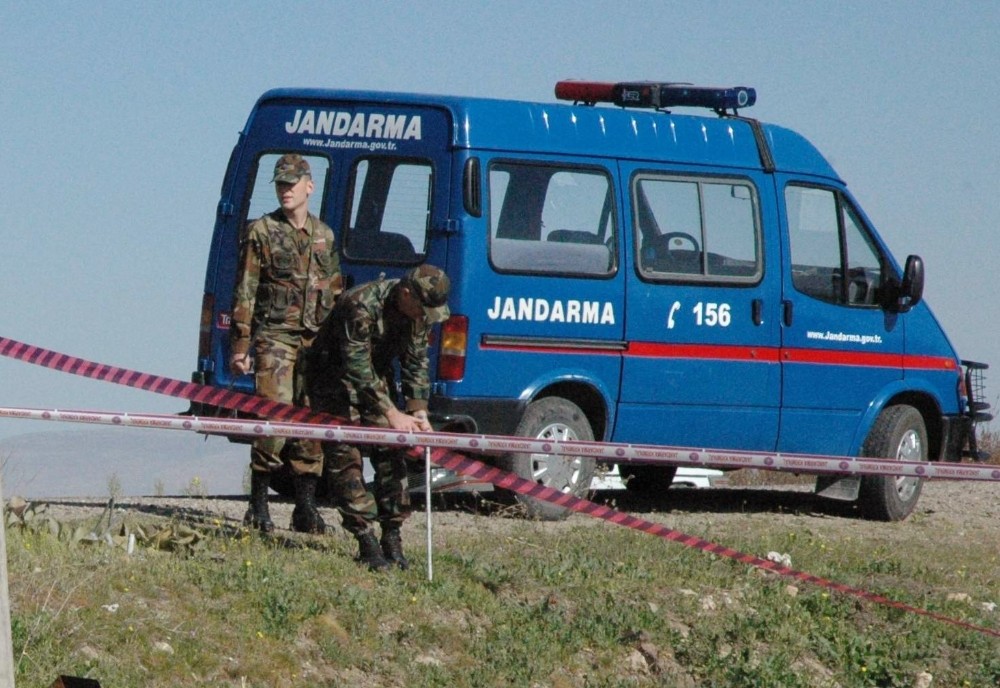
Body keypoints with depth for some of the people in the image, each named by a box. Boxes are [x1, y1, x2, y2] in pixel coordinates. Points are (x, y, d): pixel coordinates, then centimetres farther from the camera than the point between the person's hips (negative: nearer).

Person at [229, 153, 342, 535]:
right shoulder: (261, 232, 1)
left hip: (317, 342, 4)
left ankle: (306, 508, 9)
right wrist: (240, 345, -7)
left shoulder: (325, 236, 15)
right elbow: (244, 293, -1)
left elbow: (335, 293, 21)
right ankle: (258, 506, -4)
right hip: (274, 337, -4)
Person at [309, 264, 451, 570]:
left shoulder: (420, 311, -12)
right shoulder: (361, 305, -35)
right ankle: (367, 544, -15)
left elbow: (415, 362, -3)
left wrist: (419, 412, -14)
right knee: (345, 456, -14)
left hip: (377, 376, 6)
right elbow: (357, 367, -34)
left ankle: (392, 539, 3)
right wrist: (392, 414, -35)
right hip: (335, 376, -6)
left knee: (392, 452, -2)